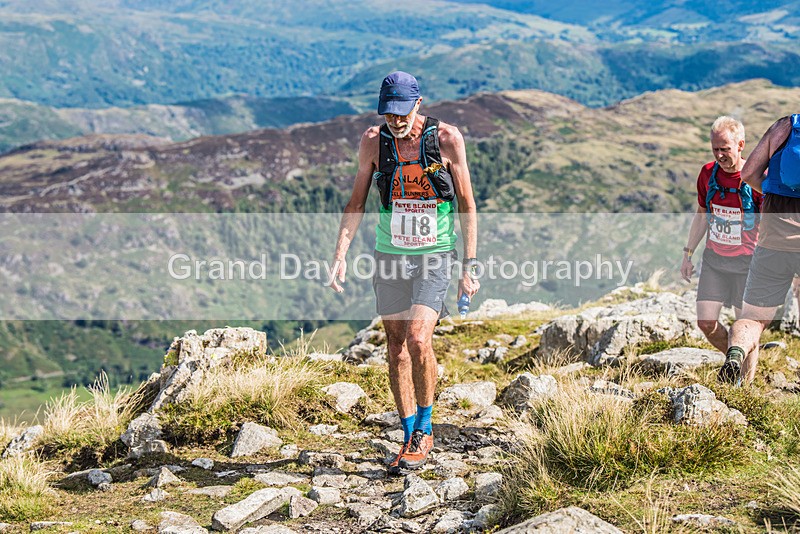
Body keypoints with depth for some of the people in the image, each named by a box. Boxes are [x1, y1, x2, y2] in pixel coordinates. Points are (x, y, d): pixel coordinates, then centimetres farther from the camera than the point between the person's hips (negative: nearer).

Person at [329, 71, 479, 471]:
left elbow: (467, 206, -3)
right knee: (397, 349, 6)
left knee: (418, 340, -18)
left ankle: (424, 429, 2)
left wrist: (469, 267, -5)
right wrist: (340, 255, -6)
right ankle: (410, 438, 20)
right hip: (390, 257, 3)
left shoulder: (447, 139, -9)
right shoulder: (373, 142, -3)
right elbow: (356, 203, 6)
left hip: (436, 257, -3)